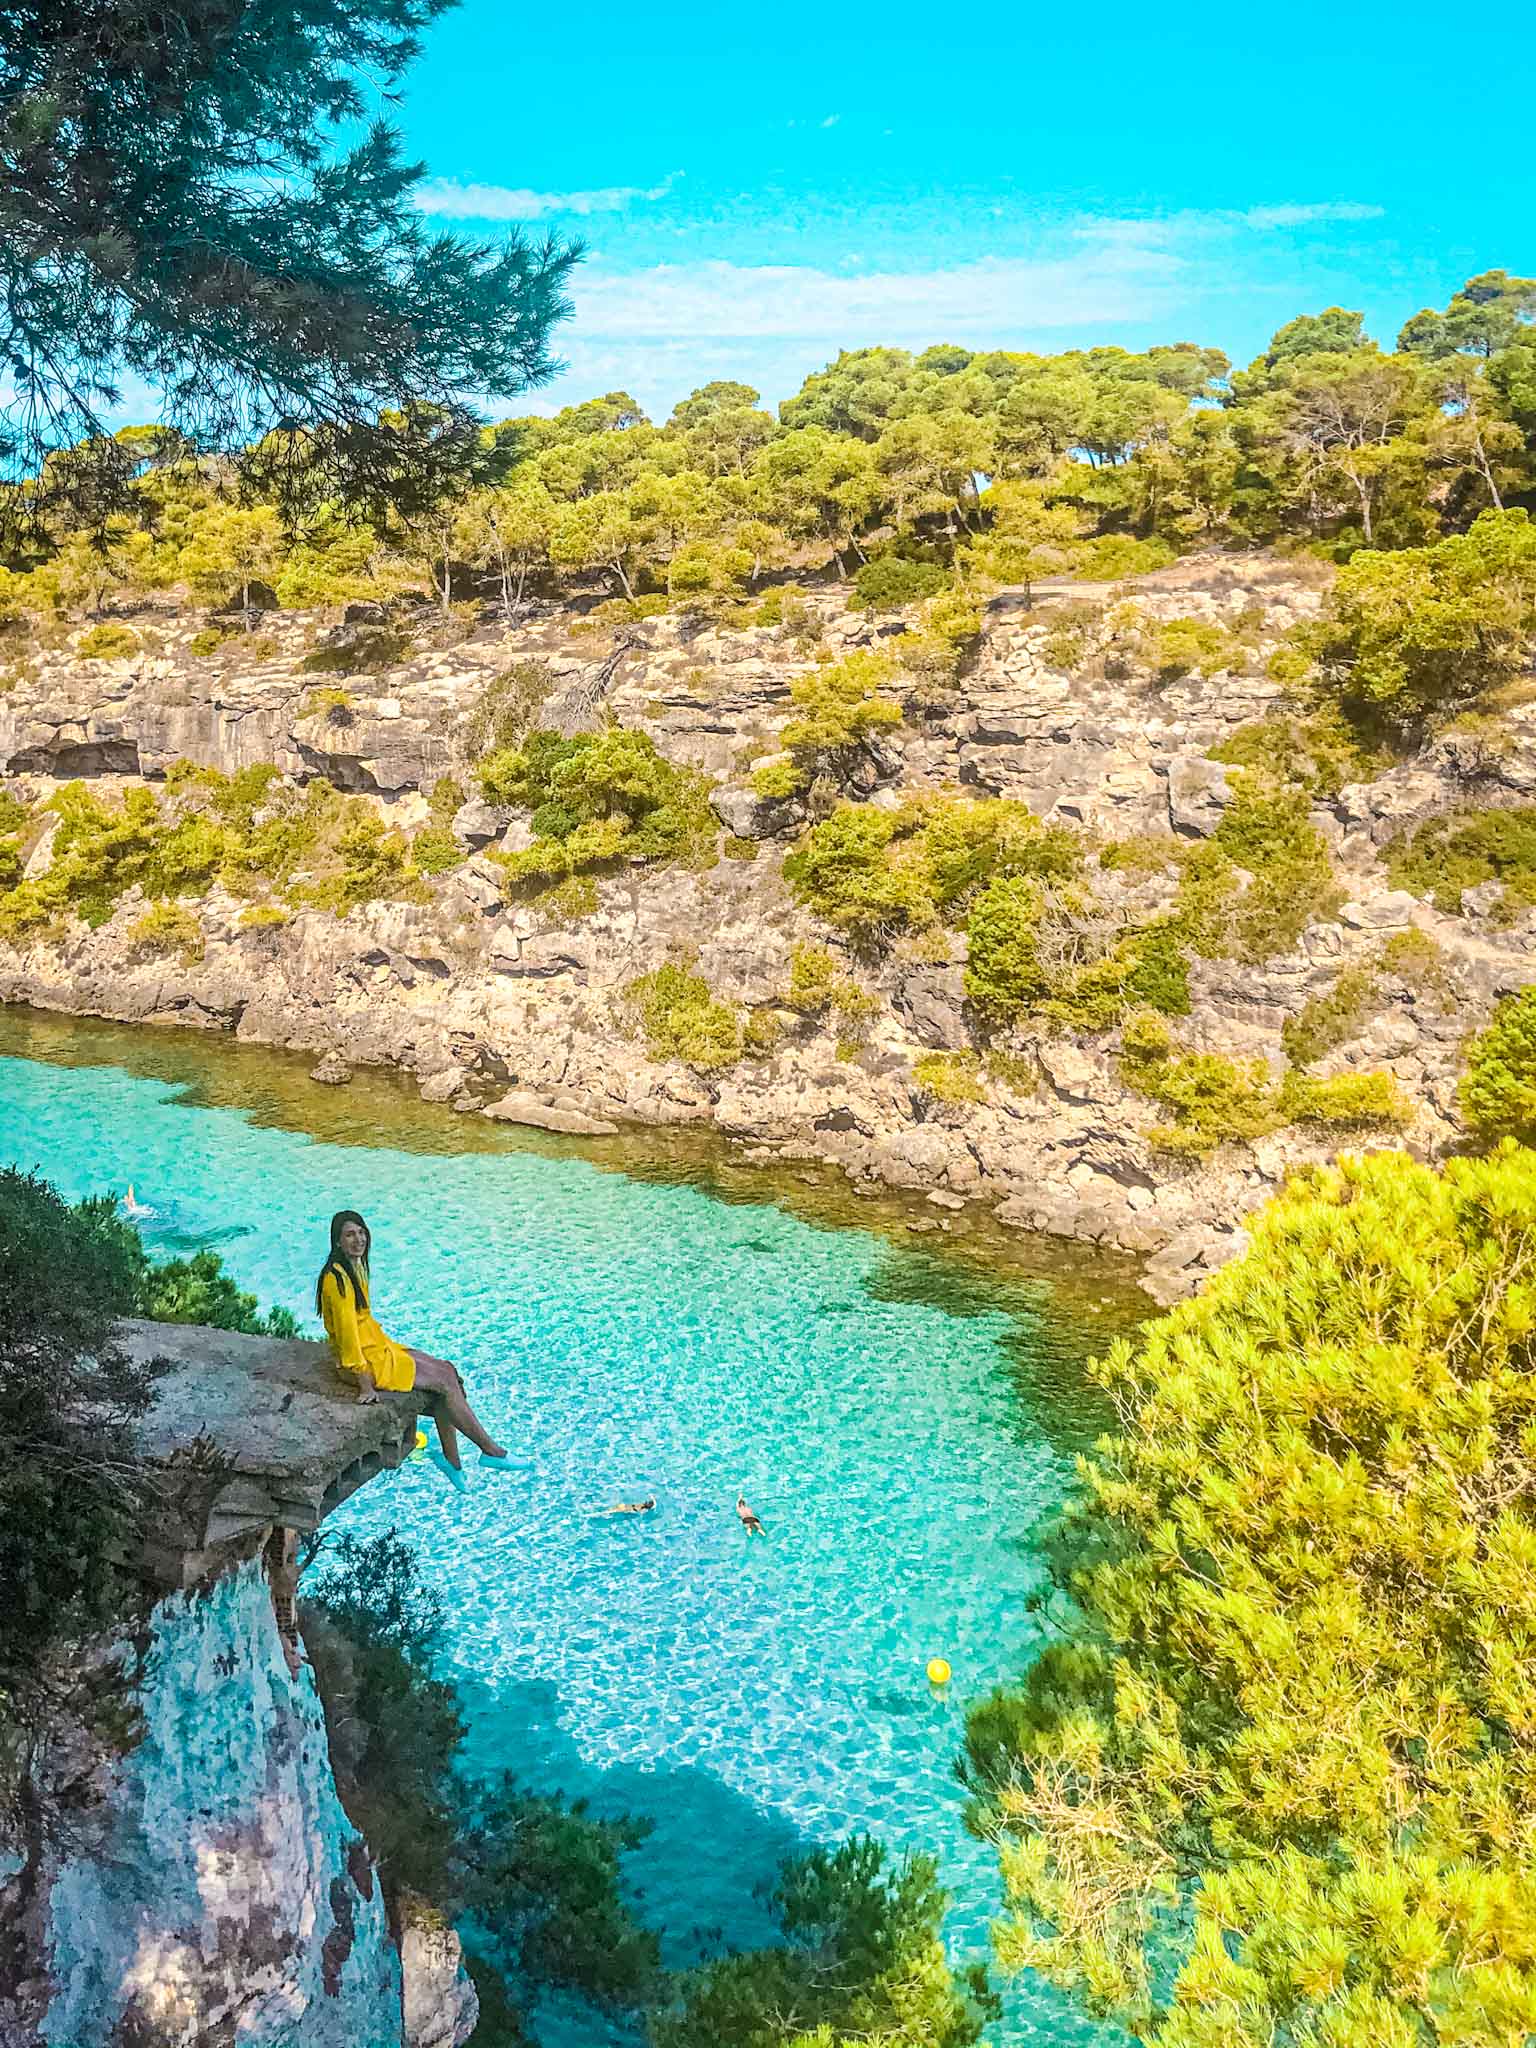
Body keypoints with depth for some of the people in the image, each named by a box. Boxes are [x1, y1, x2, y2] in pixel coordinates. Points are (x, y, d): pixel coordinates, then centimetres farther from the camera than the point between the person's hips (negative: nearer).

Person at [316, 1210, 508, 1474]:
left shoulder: (356, 1267, 8)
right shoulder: (337, 1278, -22)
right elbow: (347, 1331, -23)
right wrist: (366, 1384, -22)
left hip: (378, 1347, 9)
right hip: (365, 1360, -9)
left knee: (447, 1370, 1)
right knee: (445, 1380, -9)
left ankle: (452, 1460, 3)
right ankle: (490, 1450, 1)